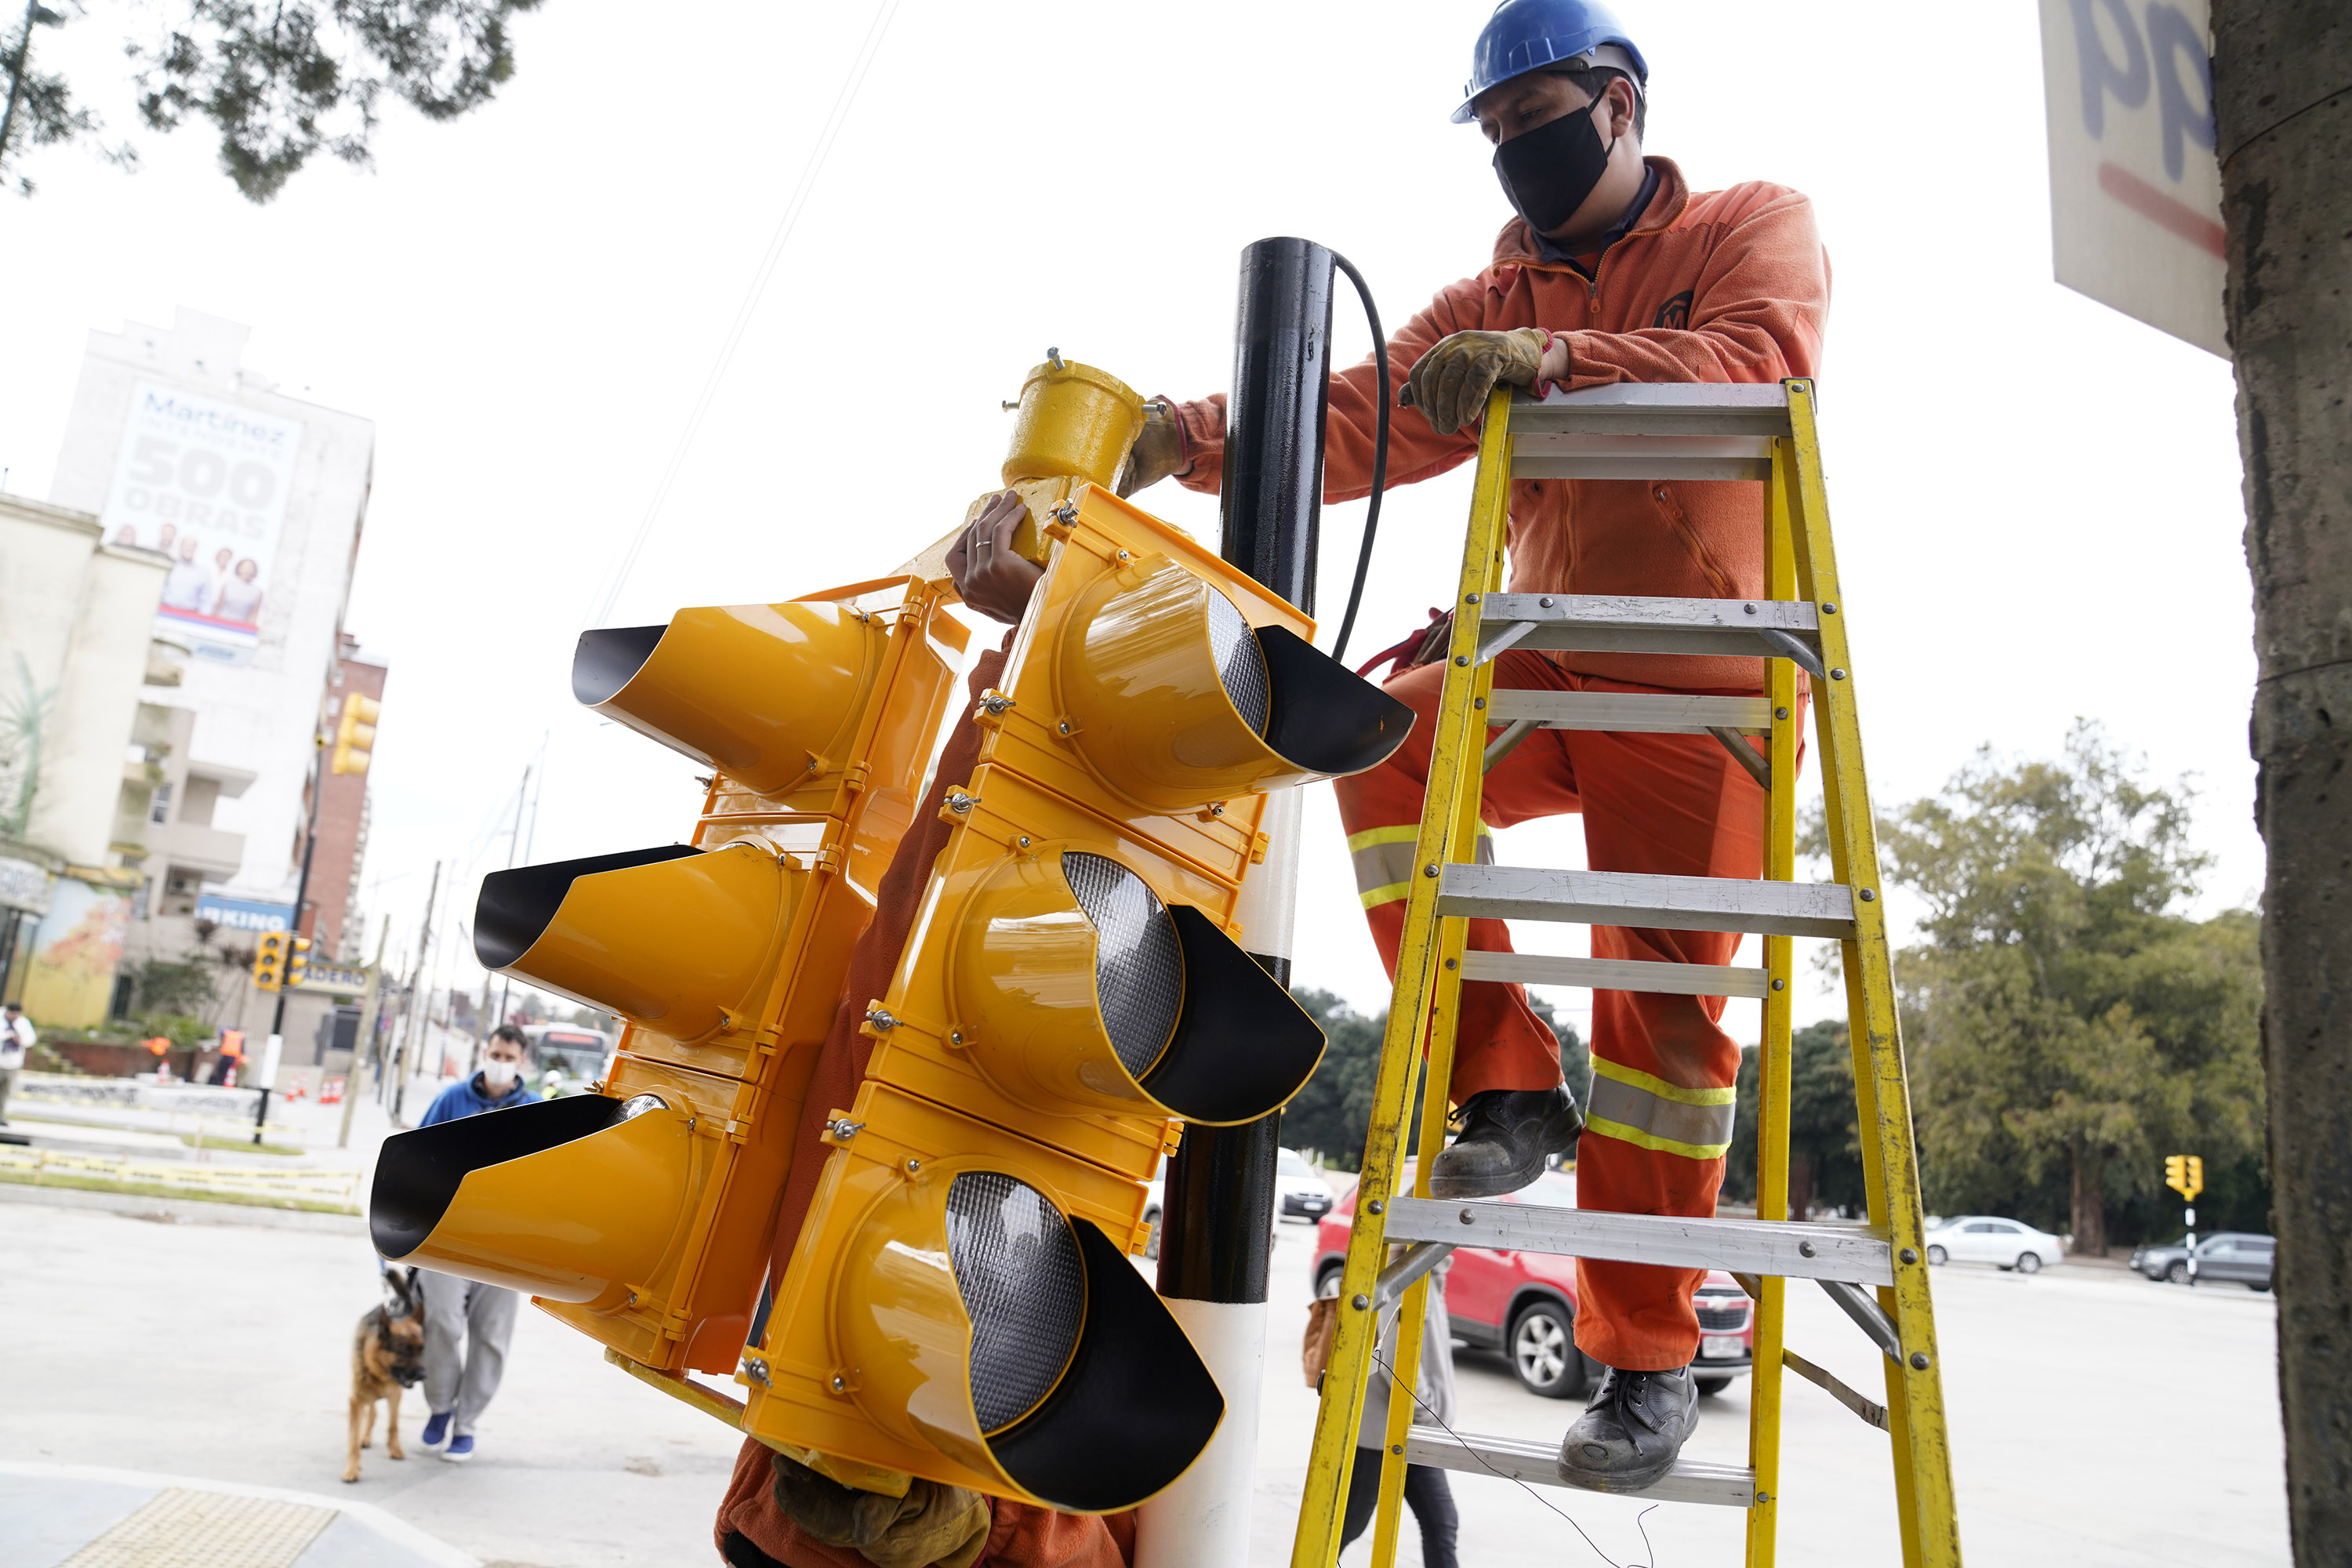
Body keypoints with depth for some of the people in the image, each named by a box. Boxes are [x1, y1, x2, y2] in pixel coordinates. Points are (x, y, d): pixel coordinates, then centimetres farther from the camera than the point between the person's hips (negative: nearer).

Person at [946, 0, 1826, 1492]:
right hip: (1552, 665, 4)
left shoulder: (1755, 228, 4)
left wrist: (1560, 357, -34)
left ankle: (1649, 1362, 5)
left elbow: (1766, 353, -19)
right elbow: (1354, 418, -3)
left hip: (1709, 686, -4)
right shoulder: (1494, 305, 12)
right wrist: (1183, 439, -20)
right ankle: (1508, 1089, -11)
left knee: (1665, 1004, -8)